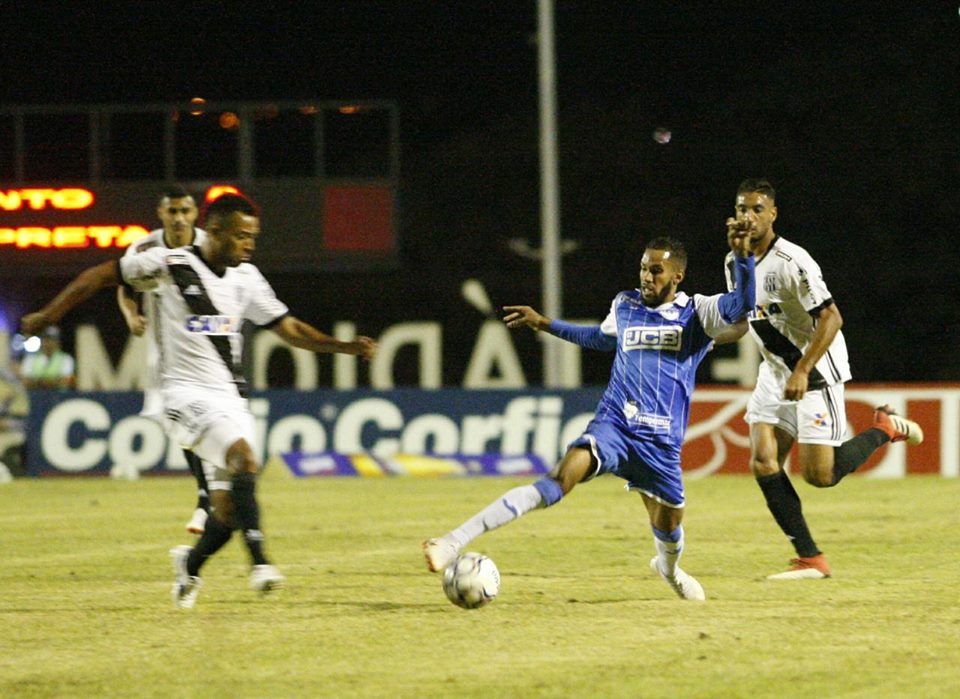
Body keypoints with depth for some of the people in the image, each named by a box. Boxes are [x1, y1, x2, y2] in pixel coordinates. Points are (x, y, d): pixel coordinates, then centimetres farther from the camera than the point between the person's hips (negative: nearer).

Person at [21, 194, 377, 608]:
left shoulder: (246, 278, 9)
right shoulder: (169, 264, -7)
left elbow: (290, 329, 12)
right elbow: (101, 275, 2)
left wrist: (345, 347, 0)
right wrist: (48, 316, 3)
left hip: (231, 401, 6)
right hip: (187, 395, -6)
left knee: (228, 509, 1)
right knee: (244, 456, -31)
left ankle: (190, 564, 30)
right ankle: (258, 560, -32)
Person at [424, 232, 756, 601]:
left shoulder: (696, 312, 0)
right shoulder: (624, 306, 10)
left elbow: (742, 307, -19)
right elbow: (602, 337, 33)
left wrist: (741, 257, -33)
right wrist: (546, 324, 36)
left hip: (661, 442, 0)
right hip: (612, 425, 0)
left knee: (668, 527, 10)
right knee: (562, 476, -26)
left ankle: (669, 568, 52)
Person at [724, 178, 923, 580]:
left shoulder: (791, 262, -21)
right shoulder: (735, 263, 4)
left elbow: (831, 317, -25)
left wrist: (803, 371, -28)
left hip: (816, 369, -7)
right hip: (775, 368, 7)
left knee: (819, 474, -10)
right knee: (762, 462, -8)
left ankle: (885, 429, 17)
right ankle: (810, 559, -3)